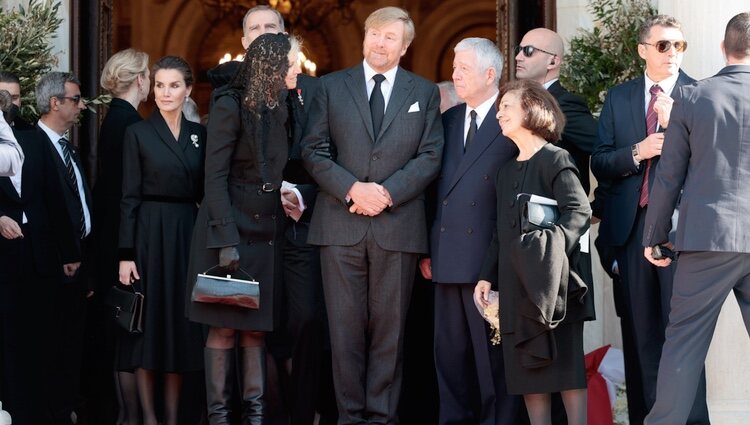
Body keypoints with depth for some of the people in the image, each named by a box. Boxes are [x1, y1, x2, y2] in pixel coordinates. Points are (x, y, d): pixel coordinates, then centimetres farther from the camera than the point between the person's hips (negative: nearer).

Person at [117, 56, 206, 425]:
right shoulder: (138, 133, -1)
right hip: (149, 233, -4)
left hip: (187, 235, 4)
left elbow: (203, 192, 10)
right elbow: (129, 197, -5)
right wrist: (125, 253, -11)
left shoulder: (199, 134, 9)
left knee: (182, 322, 4)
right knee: (148, 322, -1)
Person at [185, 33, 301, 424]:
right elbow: (215, 176, -14)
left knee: (256, 327, 6)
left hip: (267, 231, 6)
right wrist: (227, 240, -20)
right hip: (231, 229, -6)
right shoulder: (231, 105, -10)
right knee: (225, 326, -2)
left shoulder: (278, 107, 10)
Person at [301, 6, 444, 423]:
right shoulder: (332, 86, 10)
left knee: (389, 326, 2)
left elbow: (431, 155, 3)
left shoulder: (425, 92, 11)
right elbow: (313, 150, 4)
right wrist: (352, 188, -11)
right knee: (346, 326, 1)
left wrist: (387, 193, -10)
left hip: (398, 224, 0)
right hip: (341, 224, 0)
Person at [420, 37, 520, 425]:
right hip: (448, 257, 6)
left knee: (494, 354, 0)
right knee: (450, 352, 11)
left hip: (492, 258, -6)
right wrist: (426, 248, 8)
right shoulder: (448, 120, 16)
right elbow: (434, 186, 14)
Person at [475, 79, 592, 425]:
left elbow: (580, 212, -14)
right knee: (527, 370, 5)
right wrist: (487, 276, 13)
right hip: (516, 285, 7)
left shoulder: (555, 160, -4)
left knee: (565, 365, -6)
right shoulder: (506, 171, 18)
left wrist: (549, 246, -24)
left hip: (551, 284, -7)